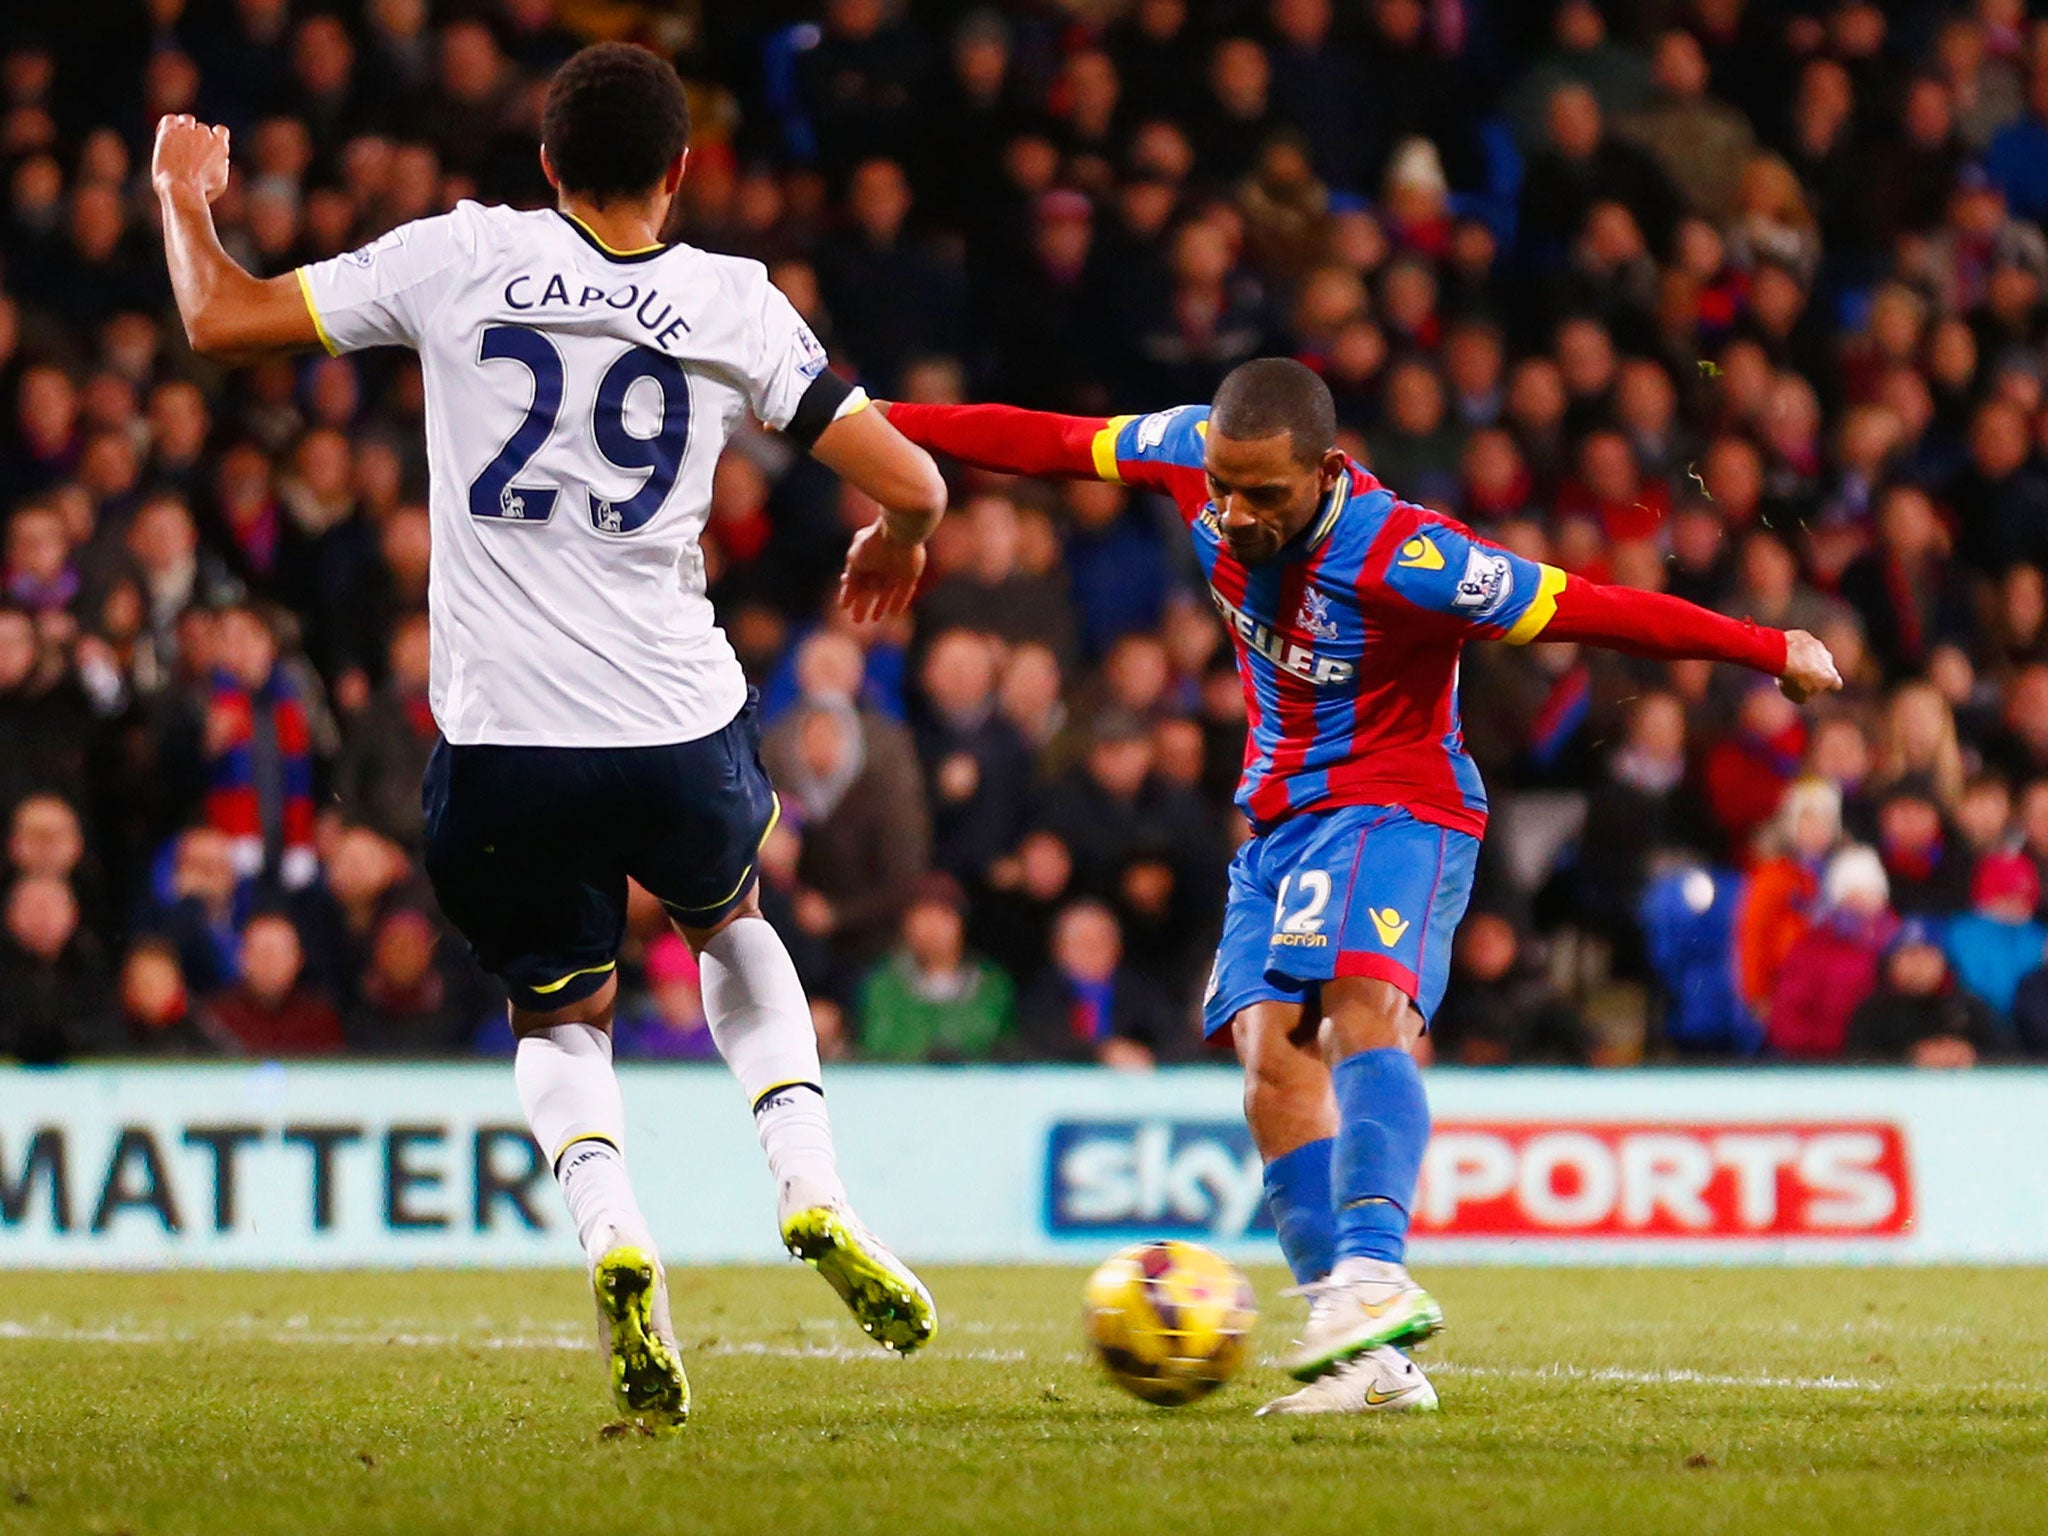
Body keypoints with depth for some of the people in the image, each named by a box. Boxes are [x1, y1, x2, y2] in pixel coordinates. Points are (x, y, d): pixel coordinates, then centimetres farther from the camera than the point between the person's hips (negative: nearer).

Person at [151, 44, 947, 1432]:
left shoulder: (465, 258, 0)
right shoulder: (735, 305, 2)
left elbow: (223, 320, 2)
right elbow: (910, 481, 1)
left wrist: (185, 193, 22)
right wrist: (897, 541, 25)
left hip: (502, 736, -1)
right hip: (680, 726, 1)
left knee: (561, 1011, 20)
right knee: (730, 923, 33)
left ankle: (615, 1239, -8)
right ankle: (814, 1192, 15)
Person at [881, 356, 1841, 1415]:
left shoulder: (1403, 560, -26)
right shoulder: (1197, 456, -9)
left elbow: (1592, 609, -24)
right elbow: (1050, 442, 5)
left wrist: (1769, 649, -22)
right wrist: (884, 421, 12)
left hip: (1397, 810, -6)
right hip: (1278, 817, 6)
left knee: (1362, 1008, -32)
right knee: (1275, 1061, -10)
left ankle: (1372, 1274, -49)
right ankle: (1365, 1361, -15)